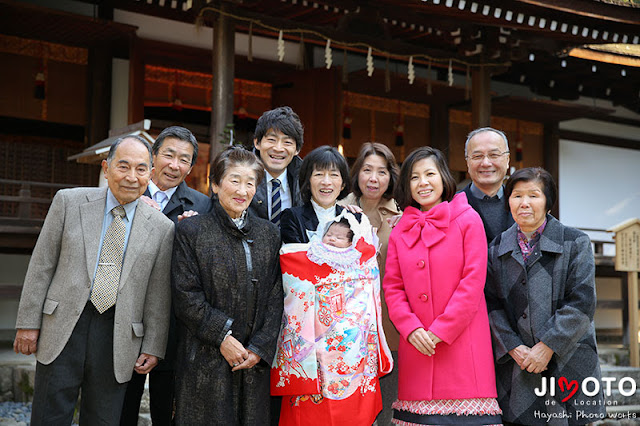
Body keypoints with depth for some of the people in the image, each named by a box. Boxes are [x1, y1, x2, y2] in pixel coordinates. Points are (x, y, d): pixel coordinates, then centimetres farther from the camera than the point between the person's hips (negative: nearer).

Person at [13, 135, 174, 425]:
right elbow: (42, 265, 3)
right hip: (63, 327, 0)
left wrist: (153, 347, 4)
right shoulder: (69, 202, 2)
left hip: (117, 338, 1)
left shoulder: (161, 228, 3)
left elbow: (158, 294, 5)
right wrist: (28, 322, -1)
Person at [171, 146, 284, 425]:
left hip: (255, 363, 3)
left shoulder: (268, 234, 10)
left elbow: (275, 296, 6)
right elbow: (186, 296, -7)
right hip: (205, 363, -3)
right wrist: (222, 337, -13)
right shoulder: (191, 232, -1)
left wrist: (260, 348, -4)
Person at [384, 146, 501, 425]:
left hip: (462, 342, -3)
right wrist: (411, 328, -7)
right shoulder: (400, 232, 13)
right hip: (417, 346, 3)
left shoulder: (467, 220, 2)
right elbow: (392, 287, 9)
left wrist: (441, 330, -11)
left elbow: (473, 281, -6)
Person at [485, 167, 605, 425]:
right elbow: (492, 305, 4)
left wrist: (547, 346, -13)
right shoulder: (497, 249, 9)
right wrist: (513, 348, -10)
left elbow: (582, 302, -7)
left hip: (567, 364, -2)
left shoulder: (575, 242, 2)